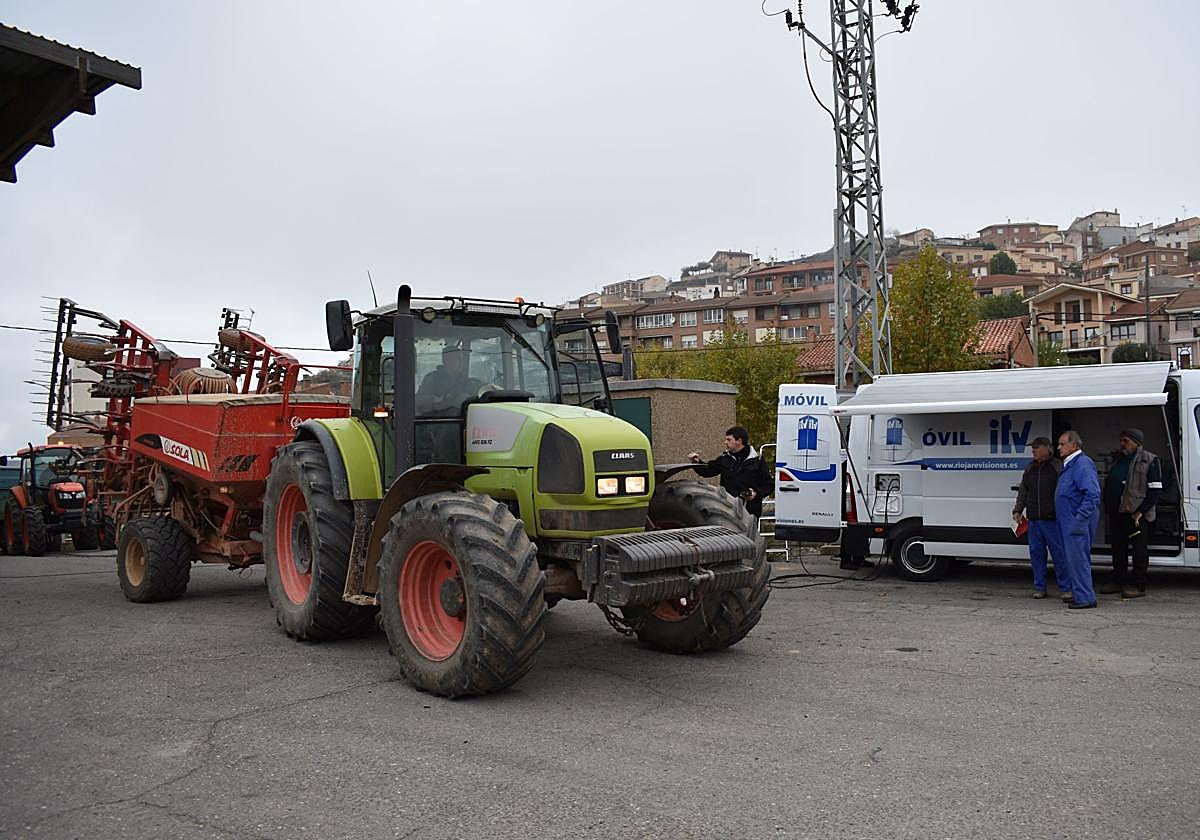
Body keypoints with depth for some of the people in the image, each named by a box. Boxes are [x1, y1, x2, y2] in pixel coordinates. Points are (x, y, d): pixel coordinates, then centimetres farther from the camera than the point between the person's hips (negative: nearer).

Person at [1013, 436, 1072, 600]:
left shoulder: (1057, 467, -3)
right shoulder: (1030, 468, 15)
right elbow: (1023, 491, 20)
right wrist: (1018, 510, 12)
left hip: (1052, 519, -6)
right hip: (1033, 519, 6)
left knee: (1059, 553, -3)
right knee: (1036, 552, 7)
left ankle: (1065, 588, 4)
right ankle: (1039, 587, 15)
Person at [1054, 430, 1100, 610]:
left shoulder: (1082, 464, -15)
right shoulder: (1069, 465, 17)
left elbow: (1093, 494, -23)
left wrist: (1080, 517, -23)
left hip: (1078, 522, -10)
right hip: (1068, 522, 10)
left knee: (1078, 558, -6)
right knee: (1073, 558, 15)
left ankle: (1085, 598, 0)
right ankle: (1078, 594, 23)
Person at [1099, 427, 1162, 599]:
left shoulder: (1149, 461, -6)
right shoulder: (1118, 459, 16)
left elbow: (1155, 490, -11)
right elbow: (1109, 485, 24)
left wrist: (1140, 511, -17)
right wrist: (1108, 508, 15)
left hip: (1136, 514, -8)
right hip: (1116, 513, 8)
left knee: (1139, 550, -1)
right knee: (1118, 548, 13)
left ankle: (1138, 586, 5)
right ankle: (1118, 581, 23)